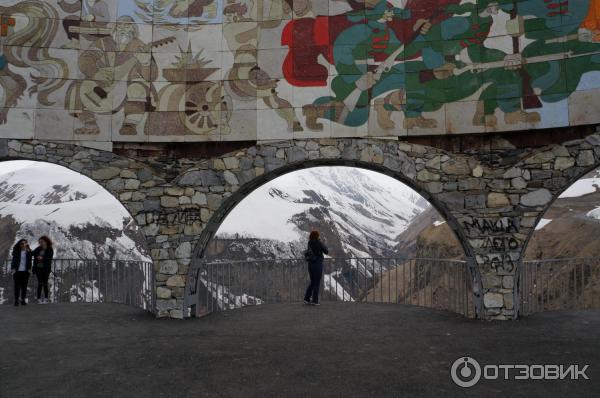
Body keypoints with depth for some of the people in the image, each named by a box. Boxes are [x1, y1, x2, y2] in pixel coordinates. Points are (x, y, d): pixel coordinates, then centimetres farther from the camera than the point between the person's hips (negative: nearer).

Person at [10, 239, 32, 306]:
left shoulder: (28, 252, 5)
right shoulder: (16, 251, 2)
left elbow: (29, 261, 8)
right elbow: (14, 260, 2)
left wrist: (29, 269, 1)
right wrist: (13, 269, -6)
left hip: (25, 271, 1)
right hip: (17, 271, -1)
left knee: (24, 286, 3)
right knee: (17, 286, 0)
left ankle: (23, 300, 10)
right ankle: (16, 300, 5)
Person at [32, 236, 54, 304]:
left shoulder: (50, 250, -2)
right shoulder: (38, 249, 8)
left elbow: (49, 258, -12)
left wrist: (42, 258, -25)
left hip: (46, 268, -2)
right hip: (38, 268, 2)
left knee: (45, 283, 2)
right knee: (40, 283, -1)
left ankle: (46, 298, 11)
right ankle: (39, 298, 3)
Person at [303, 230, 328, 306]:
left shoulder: (310, 243, 4)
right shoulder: (319, 243, -13)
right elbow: (326, 251, -5)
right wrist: (324, 246, 12)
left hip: (310, 264, 6)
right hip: (318, 264, -6)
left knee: (312, 282, 17)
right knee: (317, 283, 3)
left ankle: (306, 299, 11)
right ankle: (314, 300, 2)